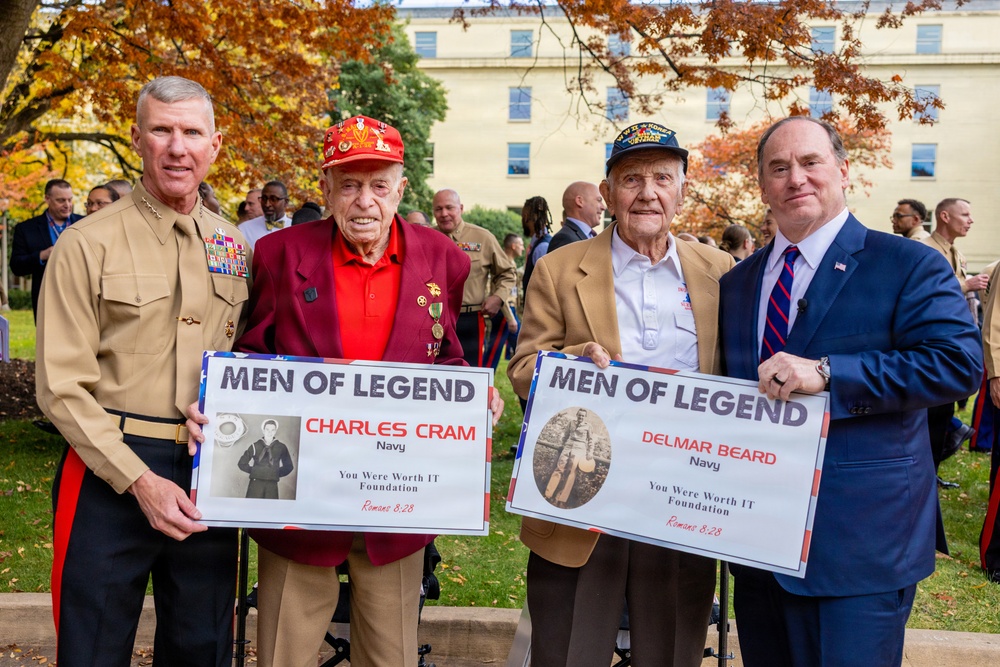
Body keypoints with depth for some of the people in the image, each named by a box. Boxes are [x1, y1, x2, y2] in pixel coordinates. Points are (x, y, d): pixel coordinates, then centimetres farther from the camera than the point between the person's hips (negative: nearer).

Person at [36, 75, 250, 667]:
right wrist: (140, 480, -16)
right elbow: (62, 386, -8)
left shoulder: (234, 246, 8)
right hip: (112, 473, -3)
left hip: (212, 478, 4)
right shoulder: (87, 245, -5)